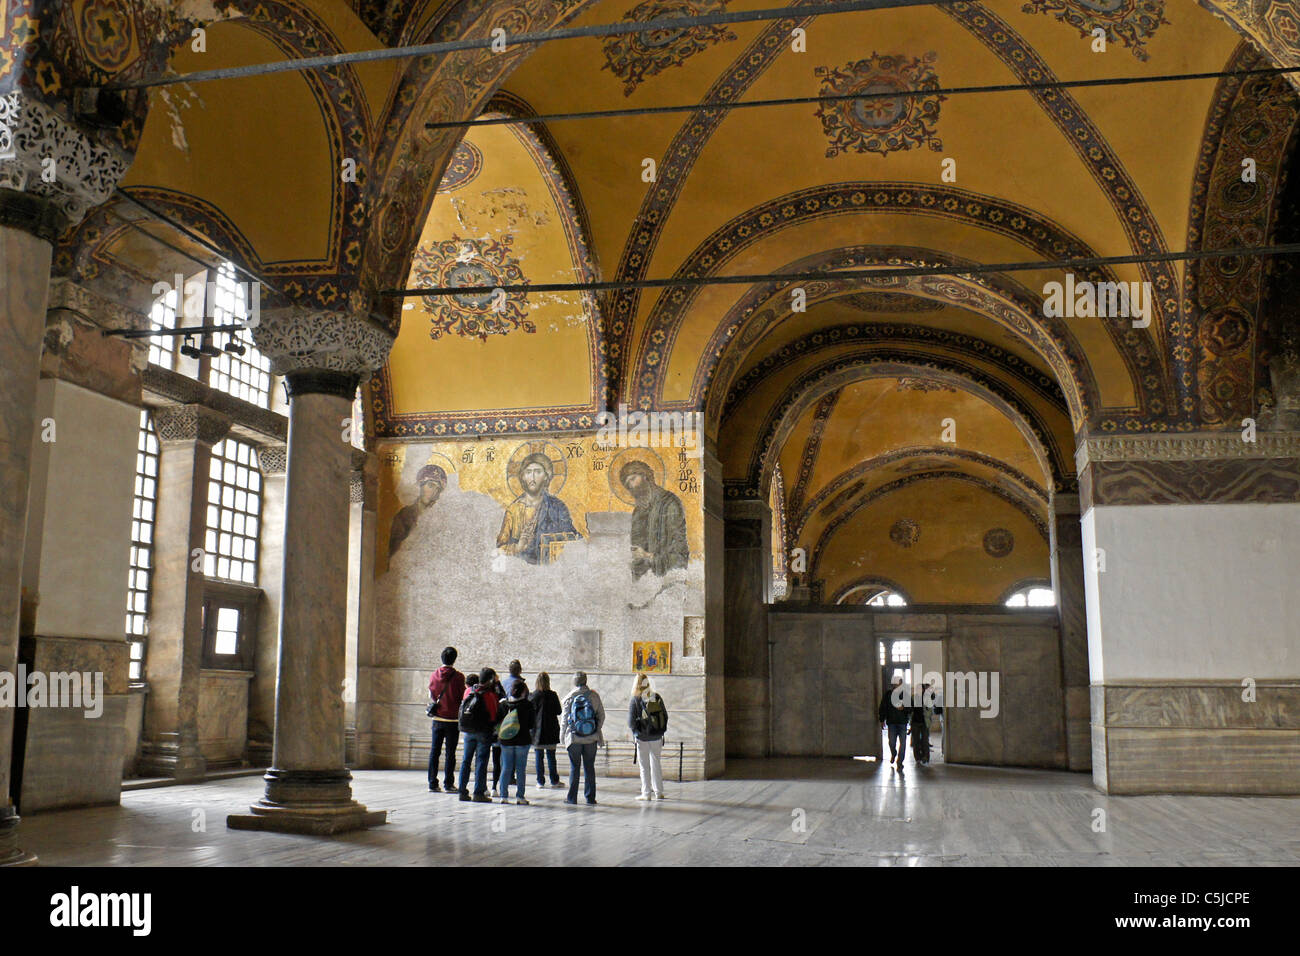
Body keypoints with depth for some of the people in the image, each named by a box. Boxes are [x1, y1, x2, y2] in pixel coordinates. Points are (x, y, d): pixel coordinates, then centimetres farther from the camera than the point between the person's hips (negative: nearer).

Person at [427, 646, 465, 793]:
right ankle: (449, 784, 2)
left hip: (437, 719, 3)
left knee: (434, 751, 8)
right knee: (450, 753, 2)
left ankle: (433, 783, 8)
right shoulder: (458, 676, -10)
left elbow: (430, 696, 11)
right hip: (453, 719, -3)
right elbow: (462, 698, -7)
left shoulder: (434, 675, 1)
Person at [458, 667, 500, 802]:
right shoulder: (490, 695, -12)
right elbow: (494, 715, -5)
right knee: (481, 761, 0)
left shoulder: (468, 691, 4)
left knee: (466, 760, 11)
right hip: (483, 731, -5)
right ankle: (479, 793, -1)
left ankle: (462, 791, 13)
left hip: (468, 732, 5)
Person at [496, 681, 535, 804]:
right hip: (522, 741, -2)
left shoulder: (504, 704, 0)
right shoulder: (528, 705, -8)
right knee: (521, 769, 4)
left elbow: (499, 722, 5)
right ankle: (519, 797, 3)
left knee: (506, 768, 9)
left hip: (506, 740, 3)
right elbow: (531, 724, -3)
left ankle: (504, 796, 9)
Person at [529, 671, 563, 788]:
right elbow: (558, 711, -1)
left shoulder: (532, 696, -7)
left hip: (537, 730, 0)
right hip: (551, 730, 0)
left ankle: (540, 781, 8)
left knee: (539, 756, 6)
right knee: (551, 756, 9)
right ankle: (554, 780, 12)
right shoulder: (553, 695, -8)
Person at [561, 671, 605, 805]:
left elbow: (564, 719, 0)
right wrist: (597, 731, 13)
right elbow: (601, 716, 0)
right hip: (591, 738, 1)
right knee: (589, 767, 8)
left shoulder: (569, 697, -6)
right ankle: (590, 798, 9)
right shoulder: (594, 696, -4)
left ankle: (572, 797, 11)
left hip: (574, 738, -1)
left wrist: (562, 734, 14)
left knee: (574, 767, 8)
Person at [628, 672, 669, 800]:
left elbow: (631, 722, -12)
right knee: (656, 763, 15)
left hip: (642, 738, -4)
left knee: (644, 766, 6)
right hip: (657, 736, 4)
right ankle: (658, 792, 18)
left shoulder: (635, 700, -14)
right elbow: (665, 716, 4)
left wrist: (635, 731, 6)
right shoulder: (657, 698, -3)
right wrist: (660, 731, 14)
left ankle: (646, 793, 8)